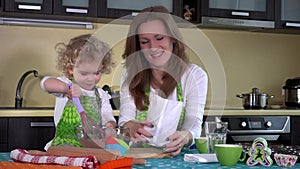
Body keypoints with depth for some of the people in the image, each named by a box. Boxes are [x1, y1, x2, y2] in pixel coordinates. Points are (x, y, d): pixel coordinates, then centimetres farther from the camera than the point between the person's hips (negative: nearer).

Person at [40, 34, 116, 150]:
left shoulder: (101, 95, 14)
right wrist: (68, 87, -35)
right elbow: (45, 83, -17)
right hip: (65, 144, -4)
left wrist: (110, 125, -16)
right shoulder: (65, 85, 2)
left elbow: (107, 117, 10)